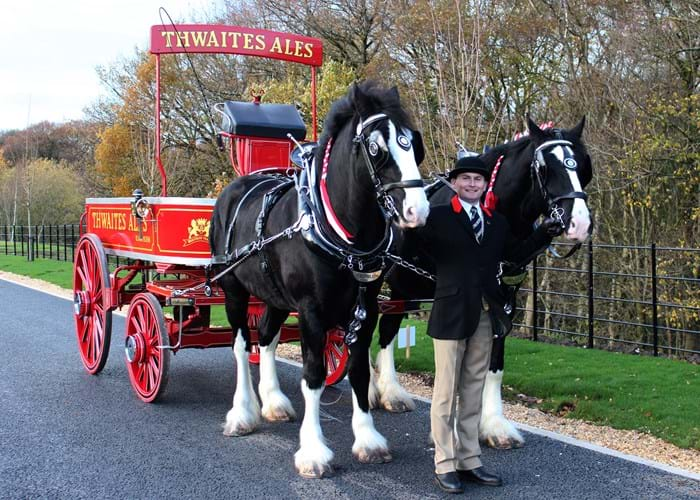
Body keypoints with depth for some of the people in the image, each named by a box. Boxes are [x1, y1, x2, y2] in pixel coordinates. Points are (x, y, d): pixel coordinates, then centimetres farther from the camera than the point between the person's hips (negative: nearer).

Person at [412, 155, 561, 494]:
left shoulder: (497, 222, 13)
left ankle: (469, 462, 22)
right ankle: (445, 466, 12)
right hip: (451, 313, -5)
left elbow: (515, 253, 21)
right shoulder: (438, 217, -4)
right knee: (446, 393, 2)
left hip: (486, 315, 6)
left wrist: (543, 234, 10)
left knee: (473, 392, 13)